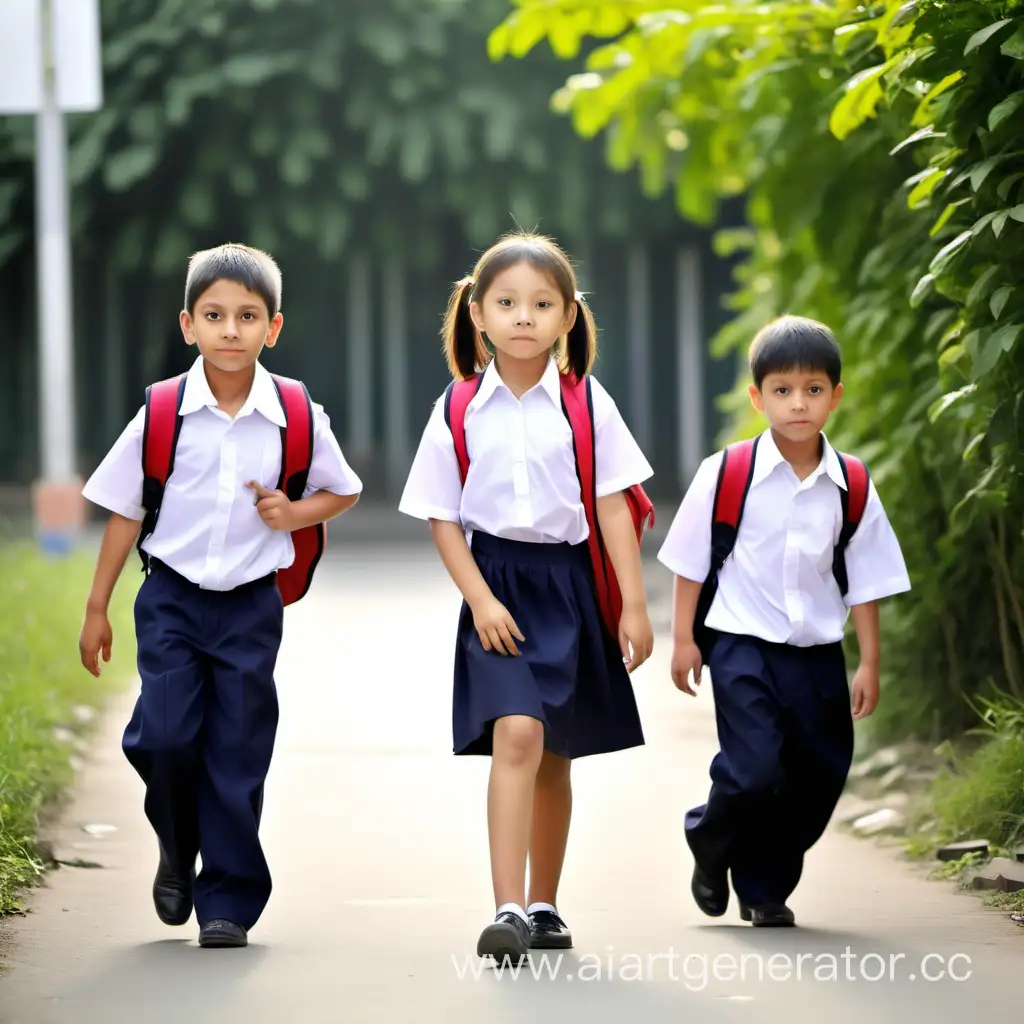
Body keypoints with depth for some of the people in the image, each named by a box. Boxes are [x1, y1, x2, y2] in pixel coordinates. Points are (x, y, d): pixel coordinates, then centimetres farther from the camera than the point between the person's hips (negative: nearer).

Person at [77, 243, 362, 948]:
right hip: (171, 598, 0)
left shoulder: (297, 419, -4)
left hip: (251, 605, 0)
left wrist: (295, 513, -7)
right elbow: (124, 512, 3)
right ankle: (177, 853, 17)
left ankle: (229, 901, 12)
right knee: (165, 736, -12)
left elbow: (344, 491, 13)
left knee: (237, 757, 1)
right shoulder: (162, 414, -5)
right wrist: (97, 608, 5)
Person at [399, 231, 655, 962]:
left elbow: (613, 506, -1)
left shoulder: (586, 404, -1)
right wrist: (480, 600, -10)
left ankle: (543, 907, 26)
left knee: (555, 757, 12)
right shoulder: (459, 412, -1)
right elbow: (442, 517, 1)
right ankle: (508, 910, -22)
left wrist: (635, 606, -4)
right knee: (516, 736, -19)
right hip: (497, 581, -2)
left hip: (569, 585, 2)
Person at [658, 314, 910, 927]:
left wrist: (870, 664, 5)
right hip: (743, 645, -4)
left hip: (818, 652, 4)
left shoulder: (851, 487, 0)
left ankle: (765, 888, 25)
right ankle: (711, 845, 15)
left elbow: (866, 583, 6)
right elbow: (690, 562, 1)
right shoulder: (726, 475, -8)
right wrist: (684, 640, 0)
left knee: (818, 778, 6)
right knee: (755, 770, -15)